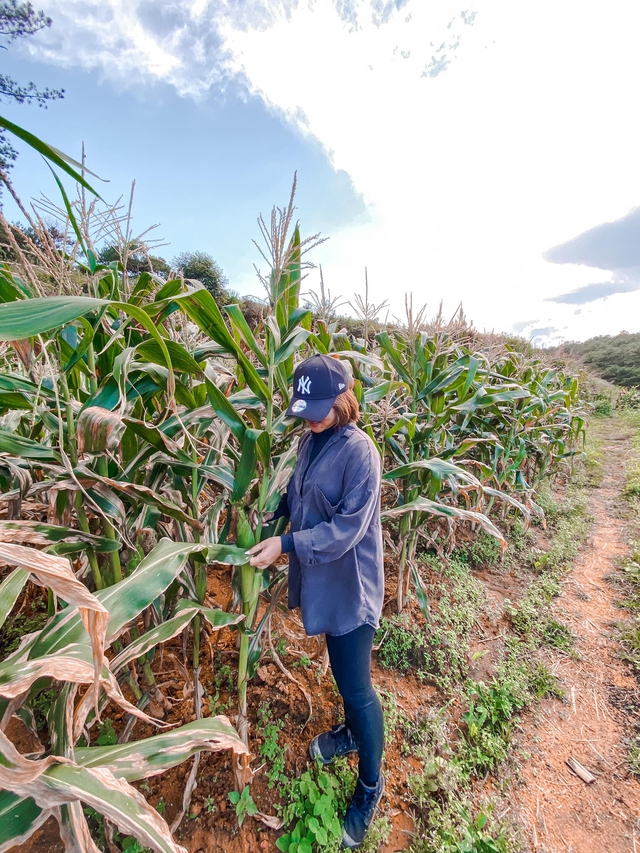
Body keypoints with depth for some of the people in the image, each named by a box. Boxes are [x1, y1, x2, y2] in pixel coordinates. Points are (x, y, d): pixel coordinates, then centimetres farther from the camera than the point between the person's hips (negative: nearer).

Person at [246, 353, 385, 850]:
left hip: (349, 586, -7)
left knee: (356, 686, 10)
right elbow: (296, 497, 11)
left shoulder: (359, 451, -22)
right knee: (342, 671, 27)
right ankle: (352, 731, 54)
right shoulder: (311, 441, 0)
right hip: (321, 580, 7)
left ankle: (371, 785, 37)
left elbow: (348, 527, -25)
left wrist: (286, 545, -27)